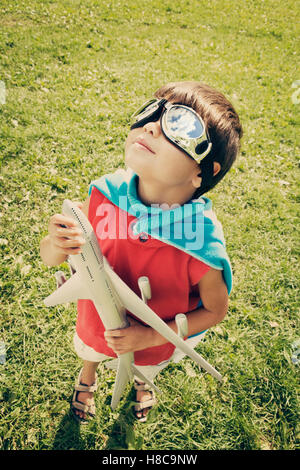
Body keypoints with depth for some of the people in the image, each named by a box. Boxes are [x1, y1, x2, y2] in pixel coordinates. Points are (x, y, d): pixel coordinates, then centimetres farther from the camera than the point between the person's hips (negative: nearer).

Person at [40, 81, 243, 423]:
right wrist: (57, 244, -41)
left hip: (152, 343, -1)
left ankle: (141, 383, 75)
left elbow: (215, 311, -19)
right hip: (97, 324, 2)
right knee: (88, 351, 36)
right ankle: (87, 378, 75)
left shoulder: (203, 247, -38)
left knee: (145, 369, 35)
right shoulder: (105, 195, -30)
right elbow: (49, 257, -17)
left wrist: (151, 337, -27)